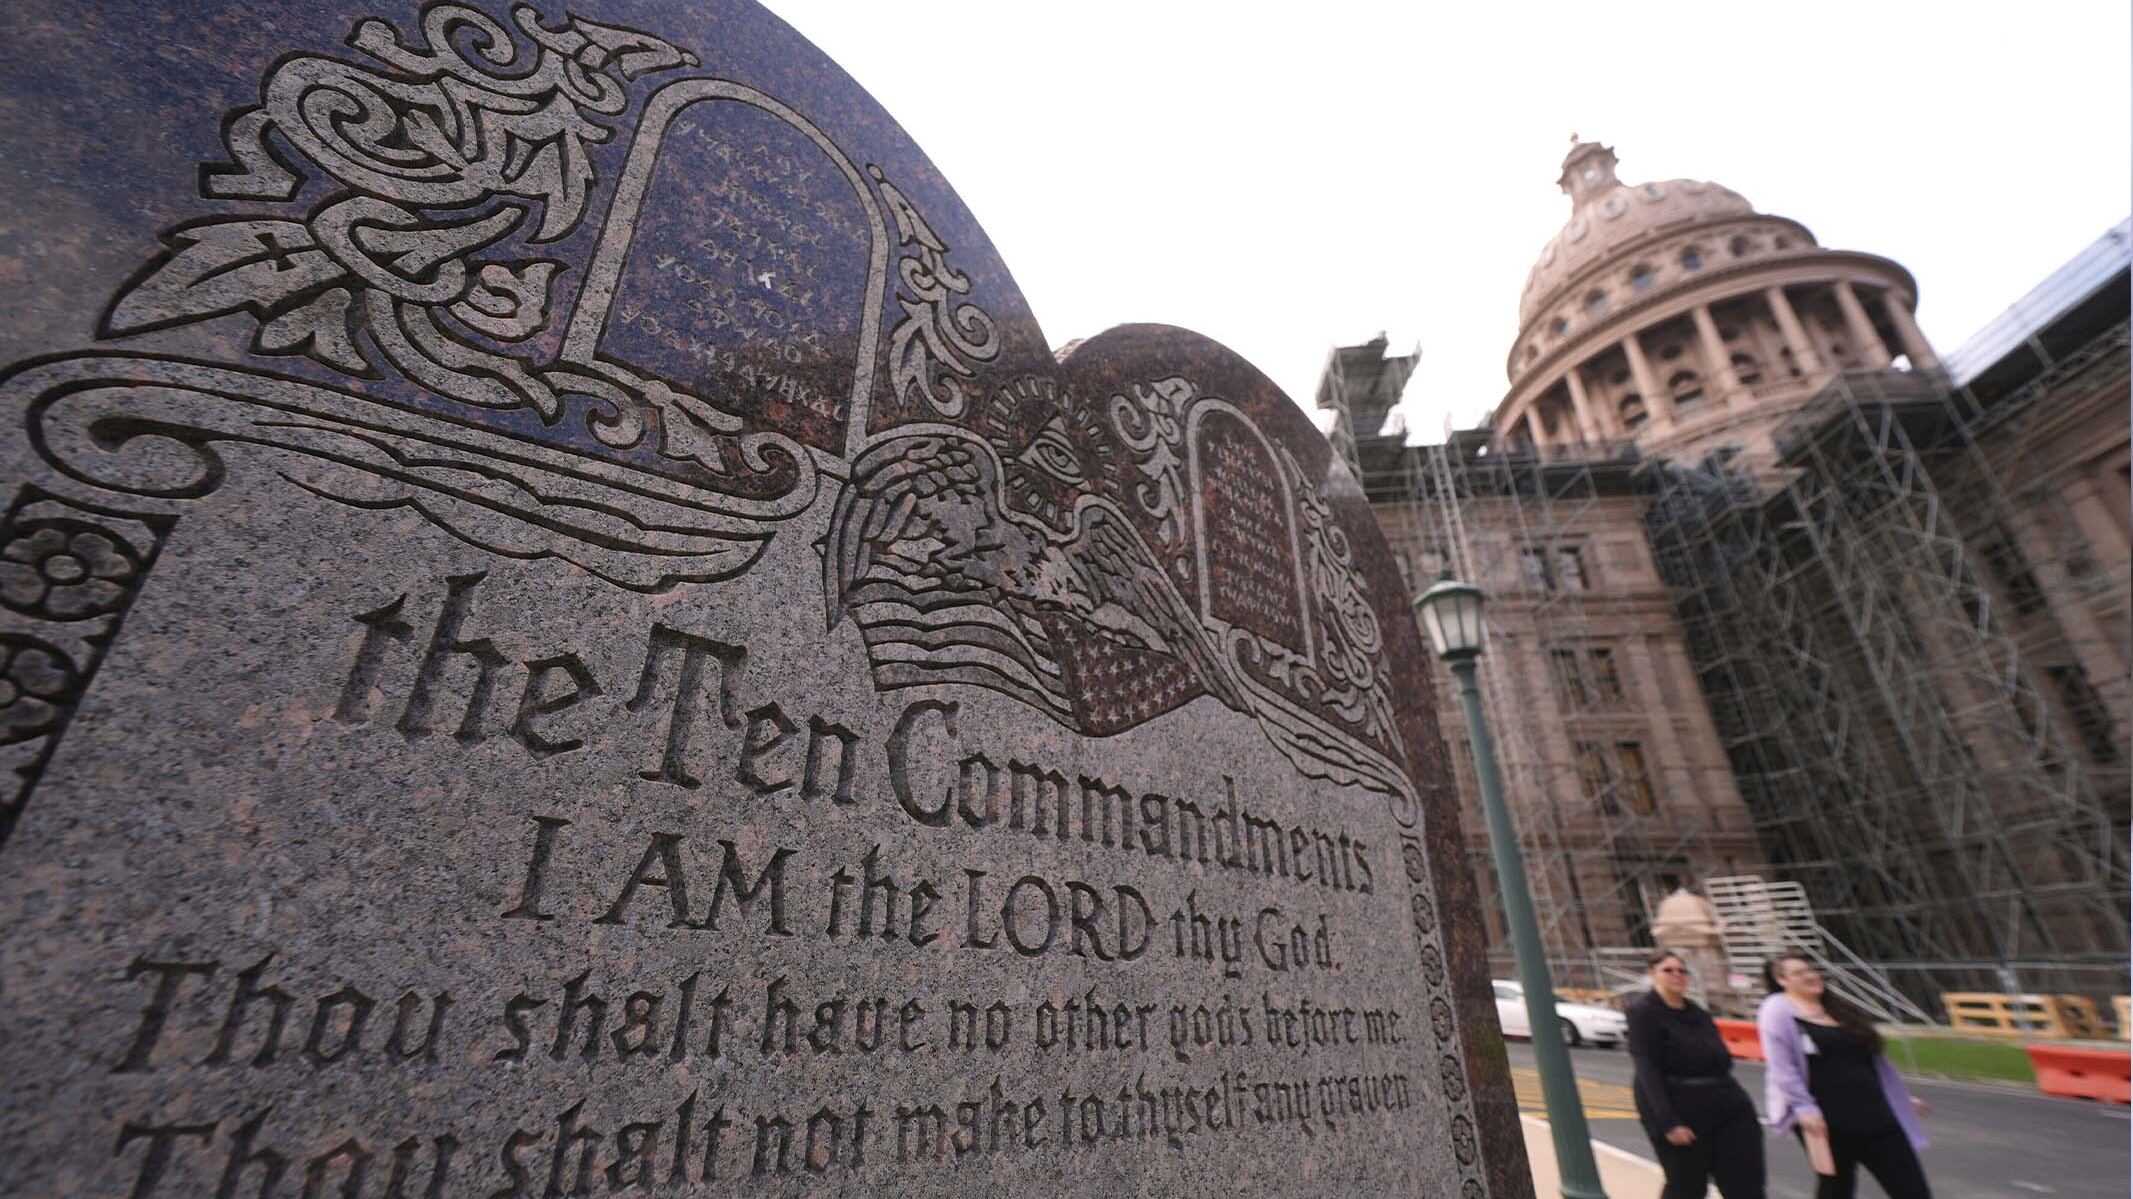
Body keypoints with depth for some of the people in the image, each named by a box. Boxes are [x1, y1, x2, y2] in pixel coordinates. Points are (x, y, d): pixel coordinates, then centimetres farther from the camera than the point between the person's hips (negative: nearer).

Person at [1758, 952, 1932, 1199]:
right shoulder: (1777, 1010, -9)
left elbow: (1875, 1058, 24)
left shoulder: (1840, 1008, 15)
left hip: (1873, 1112, 6)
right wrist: (1804, 1107, -22)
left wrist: (1901, 1097, 22)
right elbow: (1781, 1067, -16)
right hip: (1825, 1119, -6)